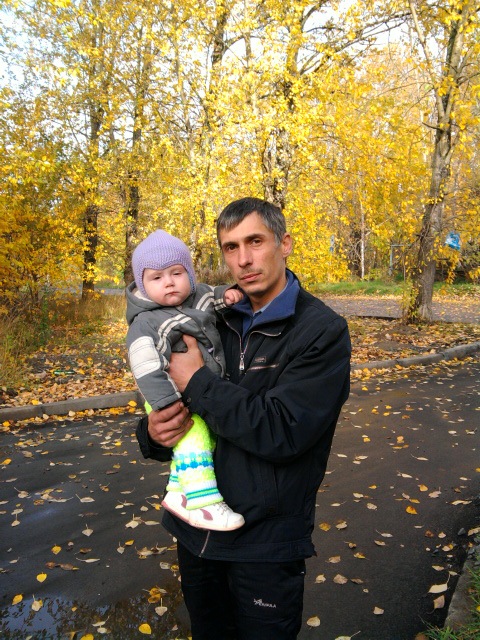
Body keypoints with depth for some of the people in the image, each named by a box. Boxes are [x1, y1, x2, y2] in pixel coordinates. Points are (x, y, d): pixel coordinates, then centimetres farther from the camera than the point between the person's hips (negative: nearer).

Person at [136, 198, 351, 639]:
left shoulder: (323, 331, -16)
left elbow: (279, 432, -25)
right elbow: (168, 399, 8)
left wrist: (196, 381, -20)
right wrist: (154, 432, -14)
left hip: (266, 541, -5)